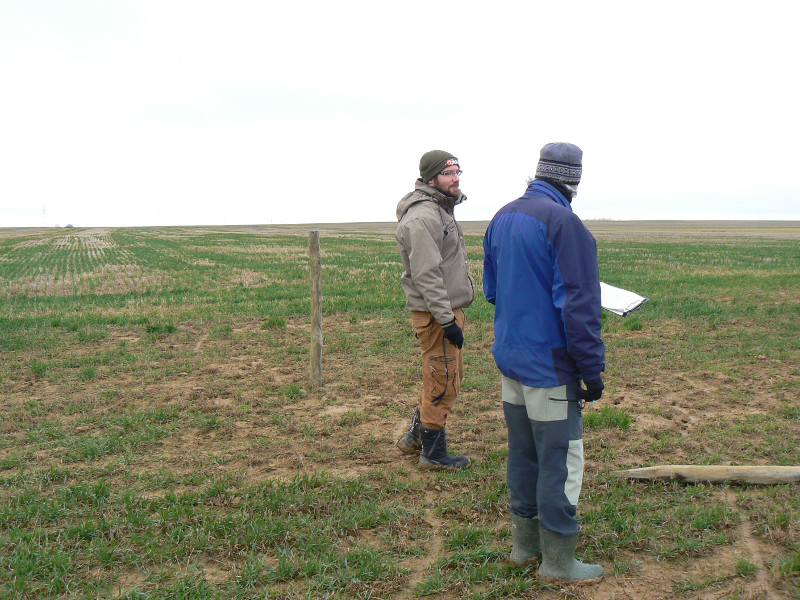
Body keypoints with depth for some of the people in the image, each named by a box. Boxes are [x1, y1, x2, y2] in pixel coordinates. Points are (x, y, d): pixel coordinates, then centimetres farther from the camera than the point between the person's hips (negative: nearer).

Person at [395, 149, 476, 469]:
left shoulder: (442, 209, 16)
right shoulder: (421, 218, -19)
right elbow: (427, 275, -24)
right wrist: (447, 320, -25)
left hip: (449, 308, 11)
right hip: (435, 313, -11)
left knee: (450, 375, 20)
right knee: (443, 382, 0)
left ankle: (415, 436, 33)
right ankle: (433, 452, 15)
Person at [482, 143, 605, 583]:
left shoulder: (502, 218, 8)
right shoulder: (563, 223, -18)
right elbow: (579, 307, -18)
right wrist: (592, 370, -12)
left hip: (509, 358, 8)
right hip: (549, 365, -8)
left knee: (522, 453, 18)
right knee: (560, 460, 3)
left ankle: (524, 542, 31)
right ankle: (557, 559, 15)